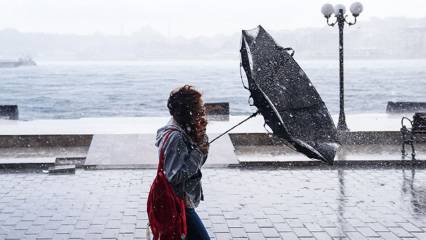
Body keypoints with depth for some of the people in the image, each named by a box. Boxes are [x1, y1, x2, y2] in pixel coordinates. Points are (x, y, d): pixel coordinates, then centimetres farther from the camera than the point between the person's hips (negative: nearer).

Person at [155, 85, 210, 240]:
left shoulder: (184, 130, 4)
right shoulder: (175, 137, -25)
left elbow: (197, 164, 11)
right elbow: (174, 177, -27)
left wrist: (201, 139, -4)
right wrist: (198, 153, -23)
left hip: (183, 200, 10)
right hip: (179, 204, -10)